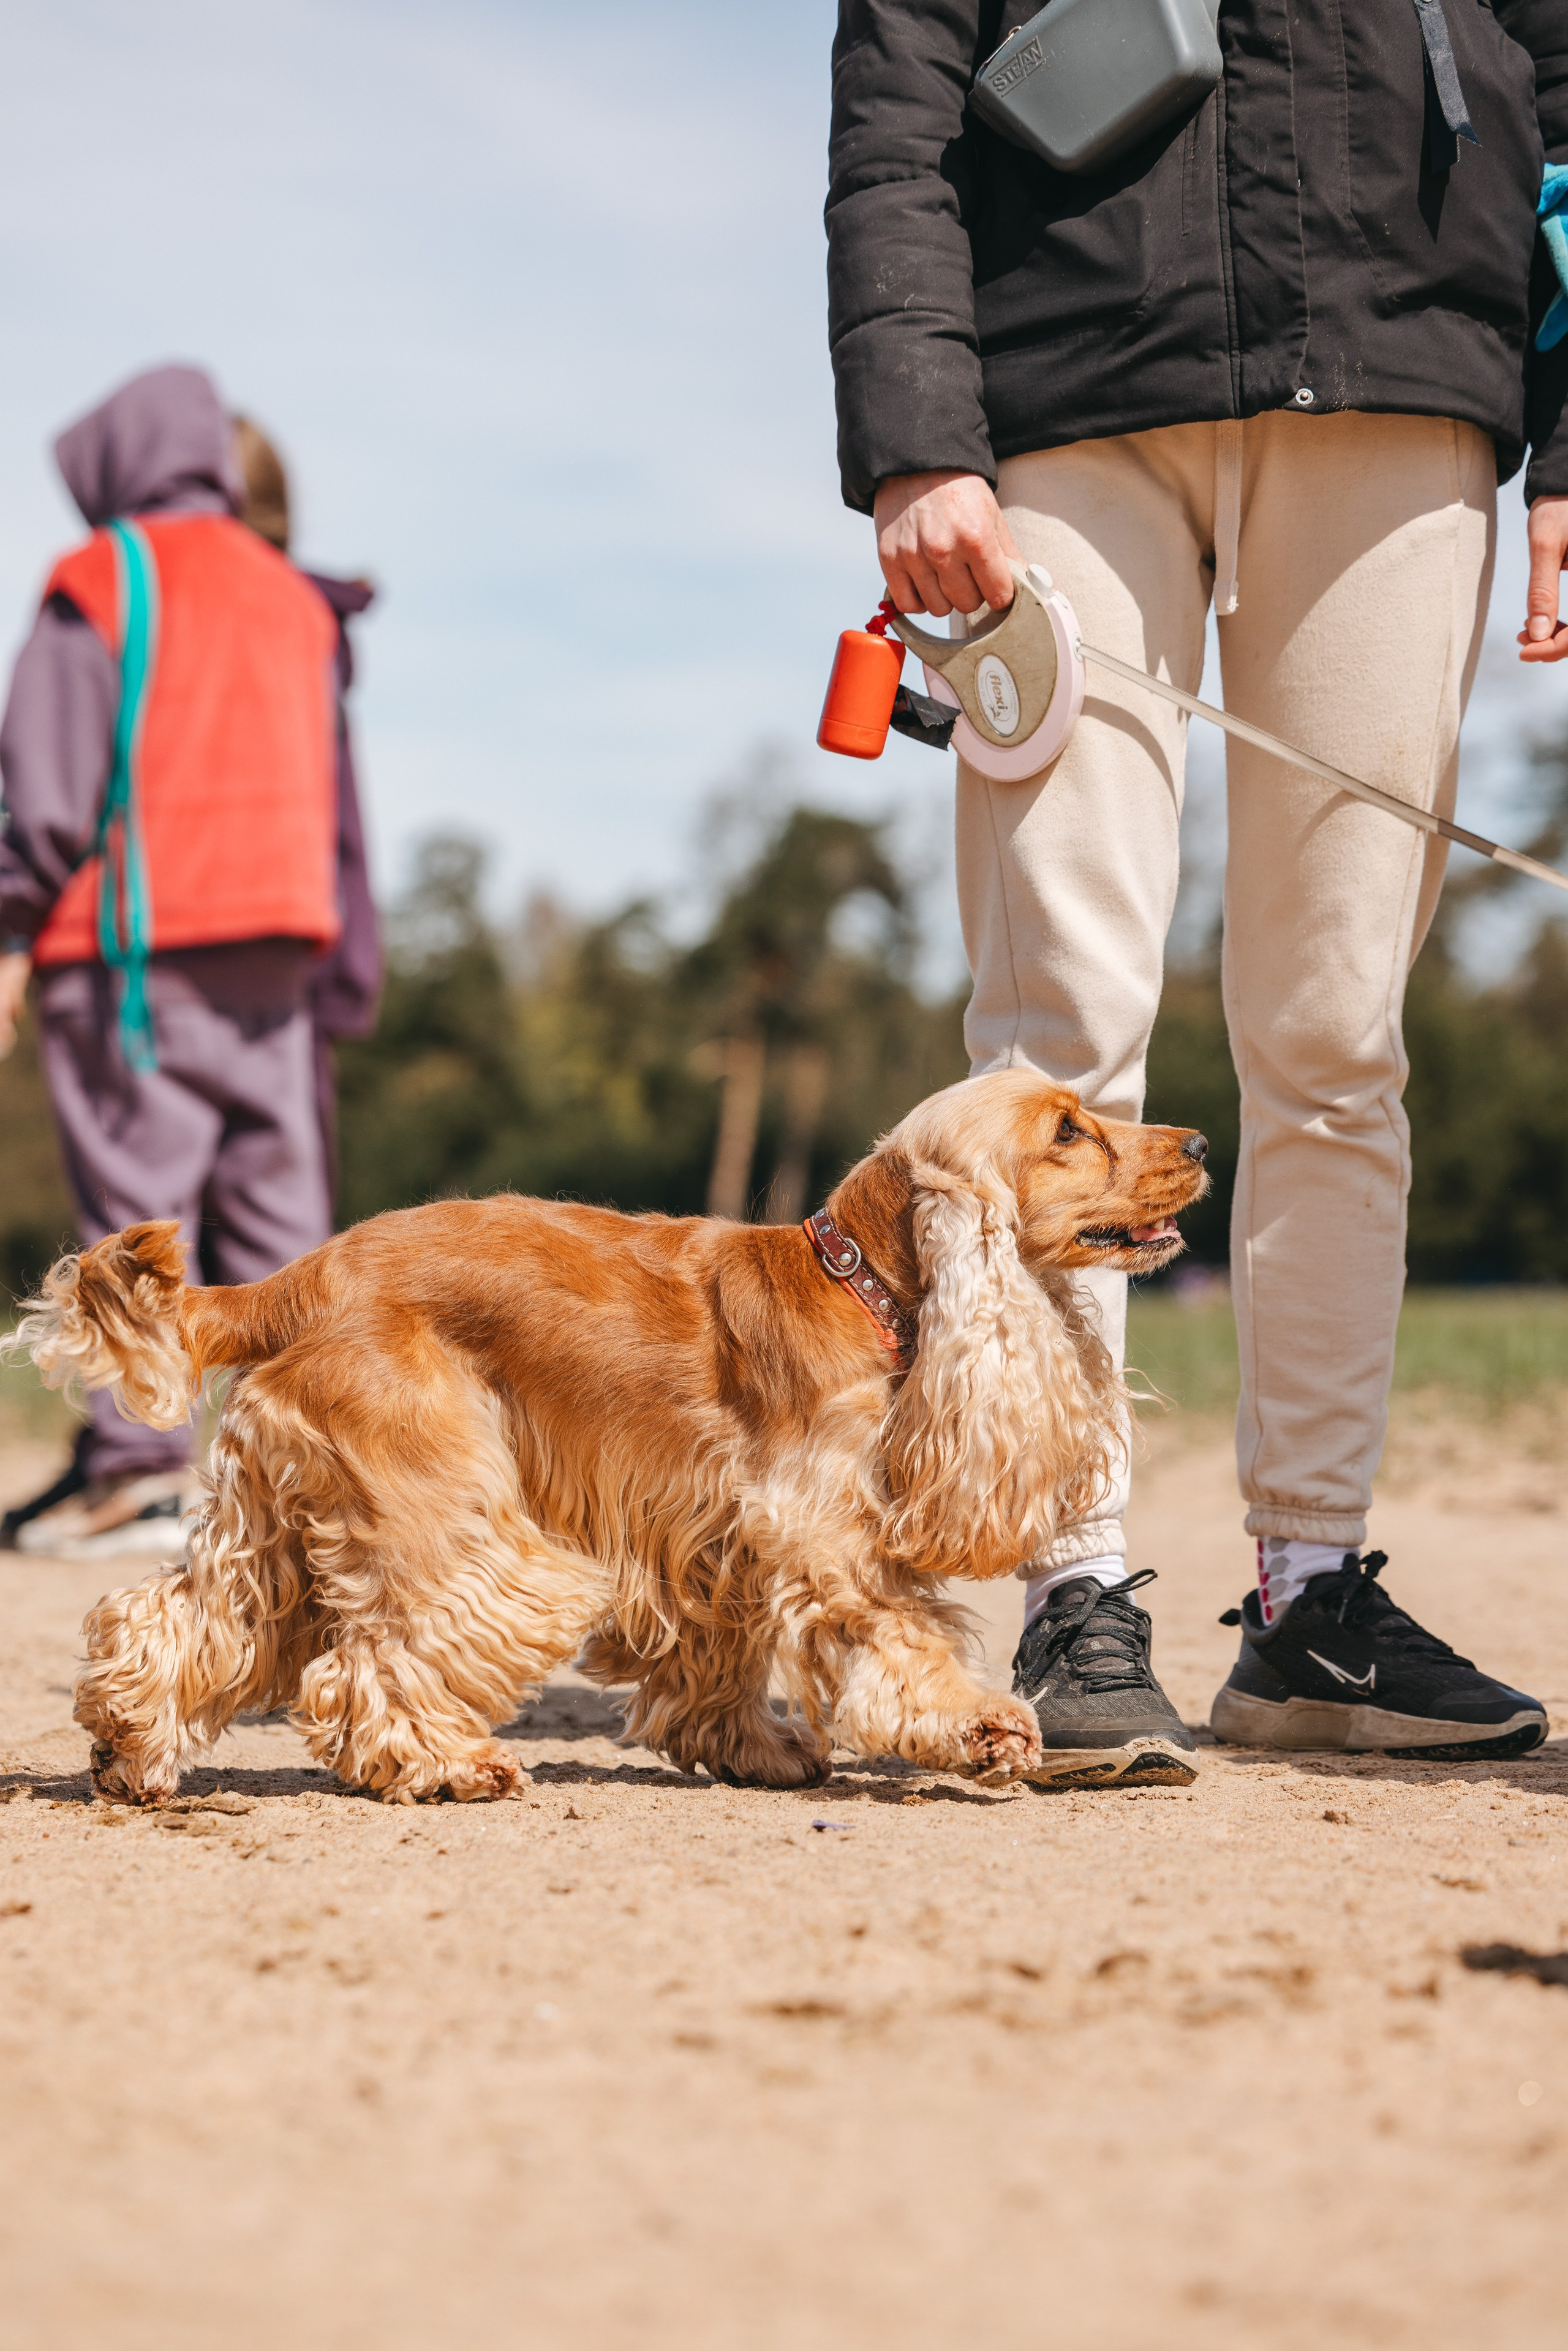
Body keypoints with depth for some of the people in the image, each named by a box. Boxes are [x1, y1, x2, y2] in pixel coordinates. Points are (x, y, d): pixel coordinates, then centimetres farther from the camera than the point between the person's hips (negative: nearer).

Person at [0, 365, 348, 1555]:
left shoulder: (101, 583, -1)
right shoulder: (293, 598, 18)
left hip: (134, 935, -5)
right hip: (274, 940, 5)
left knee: (136, 1200, -6)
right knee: (275, 1199, 5)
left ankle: (137, 1458, -10)